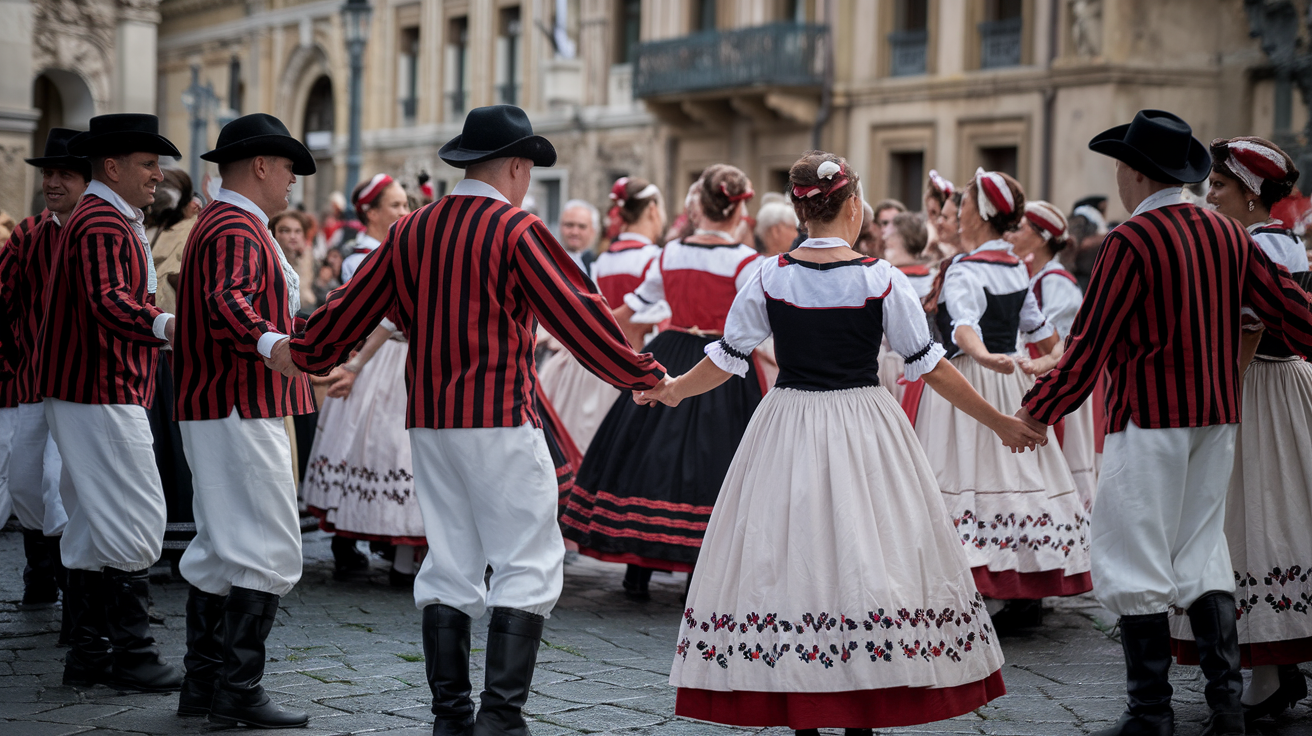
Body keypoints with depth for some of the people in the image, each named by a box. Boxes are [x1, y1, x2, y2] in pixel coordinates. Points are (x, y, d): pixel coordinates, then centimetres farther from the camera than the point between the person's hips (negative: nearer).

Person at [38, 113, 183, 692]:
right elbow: (109, 302, -33)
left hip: (87, 390, 12)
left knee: (91, 523, 12)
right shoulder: (102, 225, -15)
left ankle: (88, 652, 17)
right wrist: (164, 325, -49)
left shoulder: (110, 221, 20)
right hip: (102, 394, -12)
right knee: (134, 518, -11)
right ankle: (130, 652, -8)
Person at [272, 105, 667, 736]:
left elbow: (355, 303, 18)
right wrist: (643, 375, -2)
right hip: (501, 422, -7)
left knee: (448, 565, 11)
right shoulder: (516, 231, -9)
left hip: (429, 422, 7)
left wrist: (301, 353, 35)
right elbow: (575, 313, -10)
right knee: (526, 565, -1)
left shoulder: (413, 229, 10)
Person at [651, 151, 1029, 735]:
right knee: (866, 561, 5)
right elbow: (930, 366, -3)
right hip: (864, 433, -1)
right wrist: (1000, 423, 6)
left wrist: (670, 390, 24)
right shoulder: (881, 280, -7)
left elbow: (725, 360, 5)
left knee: (791, 560, 6)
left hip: (788, 427, 1)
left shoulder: (770, 278, -3)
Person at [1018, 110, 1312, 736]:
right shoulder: (1227, 234, 8)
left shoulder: (1131, 242, -13)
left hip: (1149, 420, -7)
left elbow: (1090, 343, -12)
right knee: (1203, 552, 13)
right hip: (1216, 415, 7)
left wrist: (1035, 413, -5)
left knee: (1137, 560, 0)